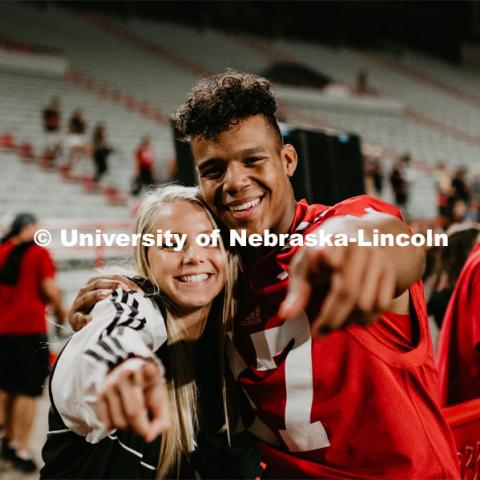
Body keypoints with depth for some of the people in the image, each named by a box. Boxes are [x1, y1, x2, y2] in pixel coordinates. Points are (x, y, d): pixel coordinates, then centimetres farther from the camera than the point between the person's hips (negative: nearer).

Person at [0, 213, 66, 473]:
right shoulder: (39, 252, -8)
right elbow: (50, 289, -13)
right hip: (30, 327, -6)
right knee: (28, 390, 0)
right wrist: (60, 310, 4)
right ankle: (22, 450, 1)